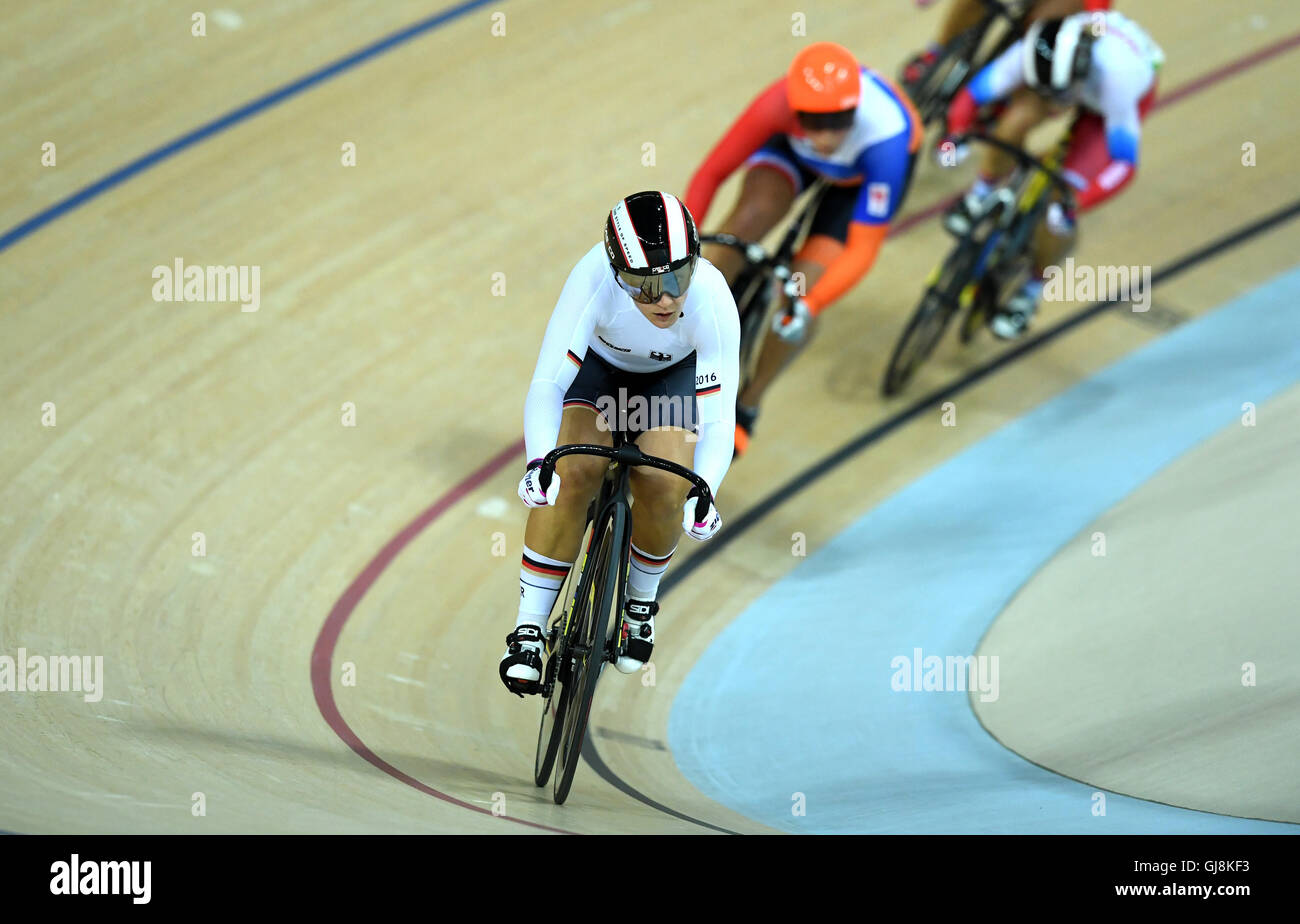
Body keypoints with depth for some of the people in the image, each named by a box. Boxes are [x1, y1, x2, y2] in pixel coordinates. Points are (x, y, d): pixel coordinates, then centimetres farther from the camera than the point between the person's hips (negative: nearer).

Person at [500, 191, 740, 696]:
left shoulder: (712, 300, -37)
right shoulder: (595, 278, -39)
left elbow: (720, 419, -33)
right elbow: (546, 384, -37)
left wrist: (703, 493, -50)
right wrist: (539, 462, -53)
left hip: (672, 373, 0)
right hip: (597, 363, 0)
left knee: (663, 484, -23)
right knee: (573, 471, -26)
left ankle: (641, 601, 7)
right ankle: (529, 628, -15)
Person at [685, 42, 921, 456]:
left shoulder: (885, 138, -44)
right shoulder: (778, 105, -40)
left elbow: (862, 250, -38)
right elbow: (711, 174, -28)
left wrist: (806, 307, -49)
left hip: (863, 175, -1)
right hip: (791, 146, 2)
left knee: (802, 289, -16)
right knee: (750, 217, -29)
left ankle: (746, 406, 9)